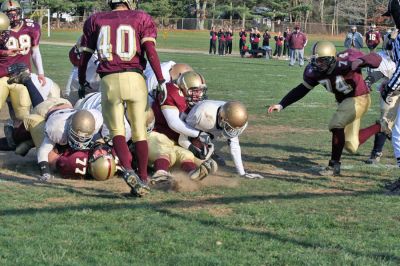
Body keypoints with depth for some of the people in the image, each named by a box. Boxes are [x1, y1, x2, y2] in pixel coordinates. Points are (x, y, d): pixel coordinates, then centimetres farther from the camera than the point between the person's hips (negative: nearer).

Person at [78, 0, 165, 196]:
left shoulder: (95, 20, 14)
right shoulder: (141, 18, 8)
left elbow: (84, 57, 17)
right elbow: (150, 51, -4)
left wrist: (82, 82, 30)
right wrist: (161, 81, -3)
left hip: (109, 81, 1)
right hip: (134, 79, 0)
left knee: (116, 130, 7)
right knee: (139, 131, 10)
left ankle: (128, 170, -16)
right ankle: (143, 179, 9)